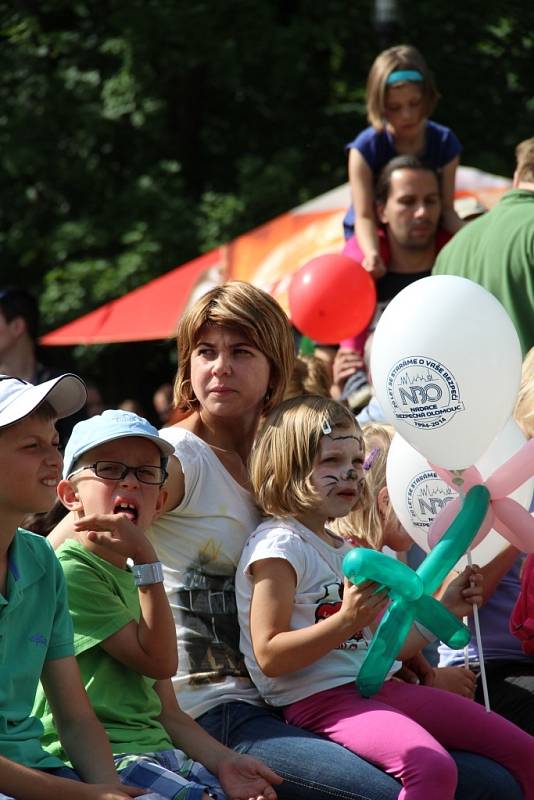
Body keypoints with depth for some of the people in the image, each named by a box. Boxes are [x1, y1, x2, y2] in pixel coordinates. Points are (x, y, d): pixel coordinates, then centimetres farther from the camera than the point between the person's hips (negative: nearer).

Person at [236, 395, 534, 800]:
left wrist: (444, 610, 13)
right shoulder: (278, 545, -8)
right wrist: (347, 621, -24)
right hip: (320, 698, -9)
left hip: (380, 686, 9)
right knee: (432, 768, -35)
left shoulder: (345, 550, 22)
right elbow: (270, 656, -16)